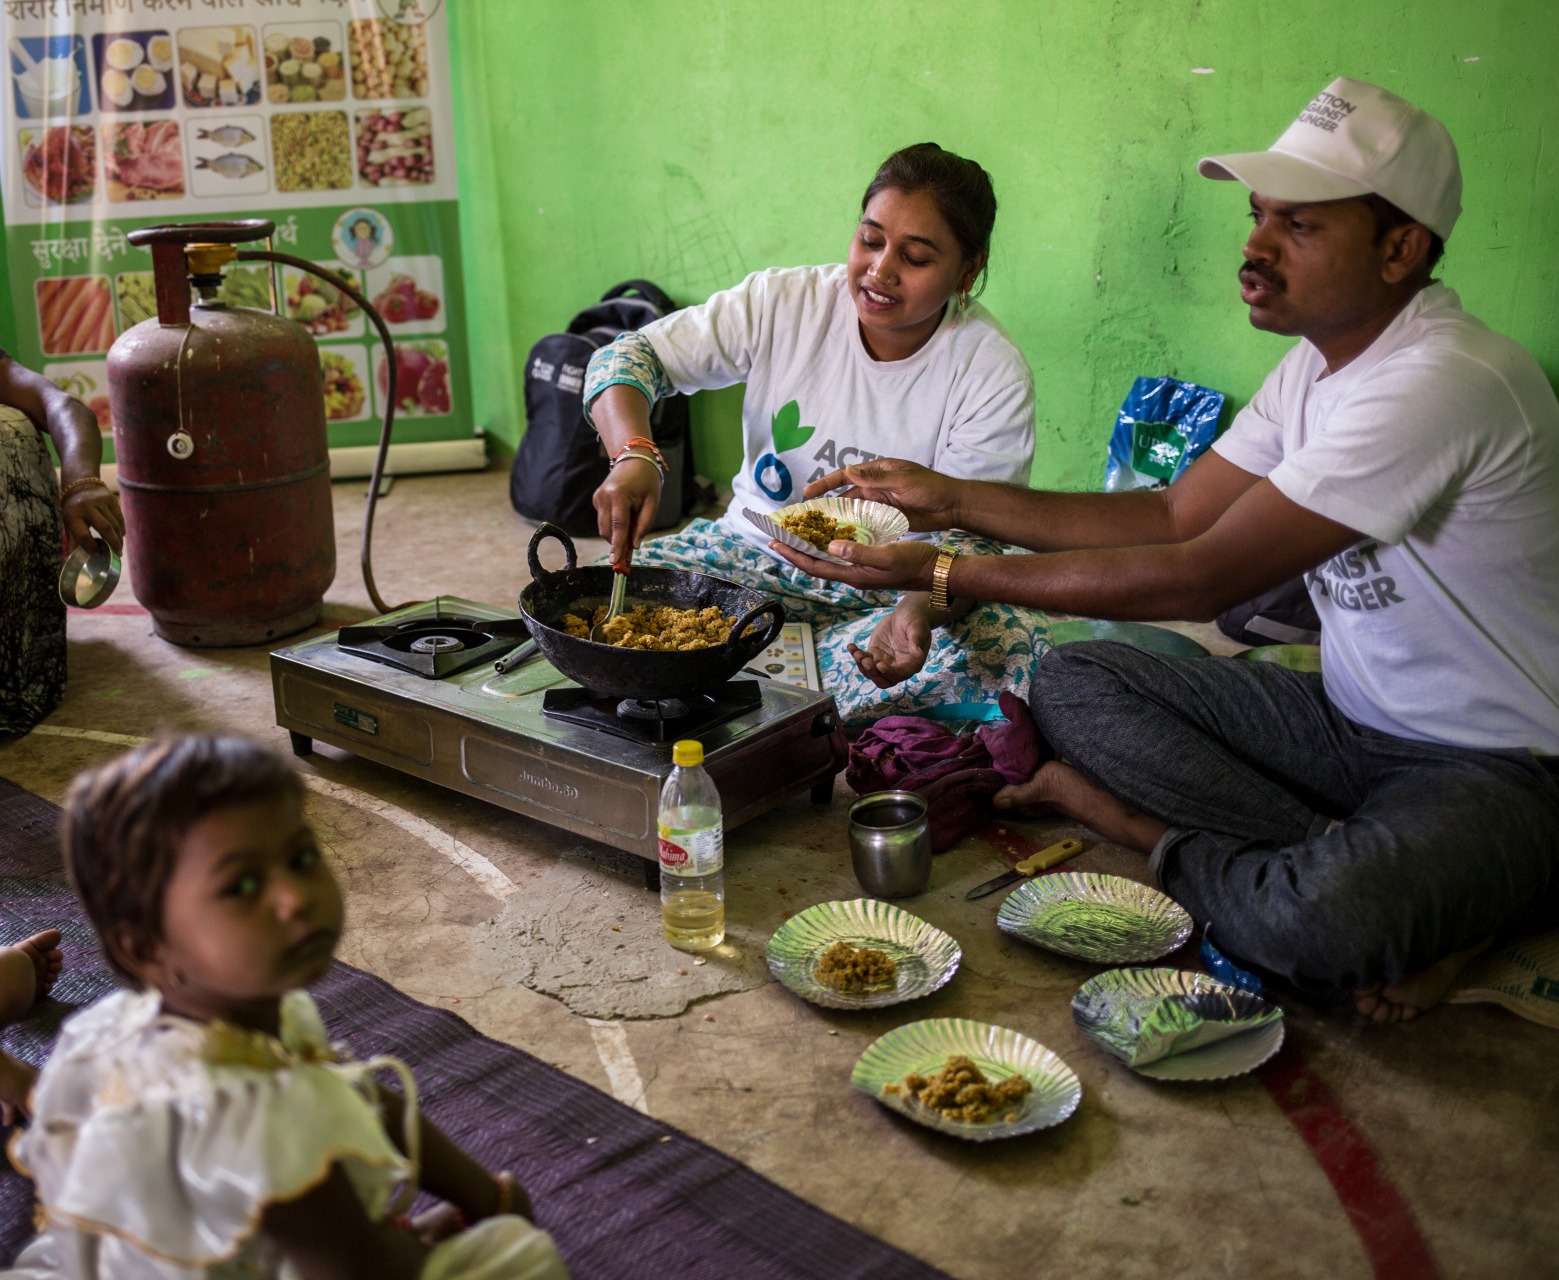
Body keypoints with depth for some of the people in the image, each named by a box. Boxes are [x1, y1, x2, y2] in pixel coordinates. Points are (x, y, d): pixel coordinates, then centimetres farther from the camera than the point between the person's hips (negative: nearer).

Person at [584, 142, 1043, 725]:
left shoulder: (993, 373, -14)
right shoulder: (783, 303, -9)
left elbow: (964, 537, -16)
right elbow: (628, 356, -10)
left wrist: (919, 611, -40)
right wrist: (634, 456, -32)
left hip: (894, 583, 0)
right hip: (757, 551, 1)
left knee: (1011, 638, -33)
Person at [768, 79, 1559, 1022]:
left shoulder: (1442, 381, -26)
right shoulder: (1321, 361, 5)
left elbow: (1202, 578, -27)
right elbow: (1174, 517, 7)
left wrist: (946, 574, -23)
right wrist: (954, 500, -1)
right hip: (1355, 723, 9)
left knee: (1313, 922, -39)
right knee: (1074, 680, -4)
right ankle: (1374, 880, -11)